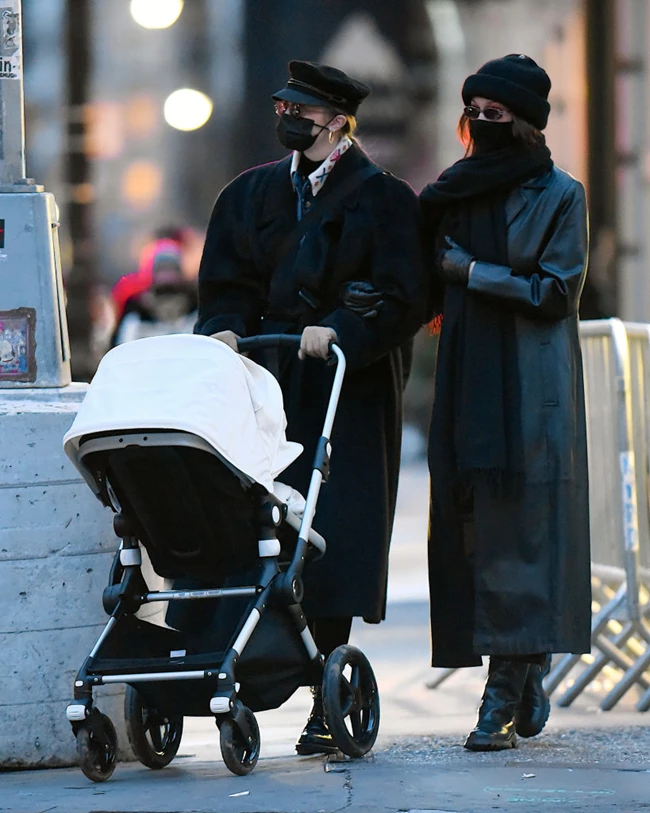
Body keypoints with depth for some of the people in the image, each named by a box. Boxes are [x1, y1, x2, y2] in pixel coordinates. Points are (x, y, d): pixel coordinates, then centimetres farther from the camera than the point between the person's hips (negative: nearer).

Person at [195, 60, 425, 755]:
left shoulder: (381, 198, 2)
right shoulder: (254, 193, 15)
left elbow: (401, 300, -4)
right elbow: (228, 283, 14)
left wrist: (340, 331, -18)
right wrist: (224, 329, -6)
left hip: (348, 392, -4)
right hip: (267, 384, 4)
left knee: (332, 539, -7)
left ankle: (328, 703, -4)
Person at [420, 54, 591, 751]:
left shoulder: (559, 196, -1)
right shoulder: (452, 194, 14)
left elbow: (556, 292, -8)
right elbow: (431, 294, 18)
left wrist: (470, 272, -9)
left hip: (533, 391, -6)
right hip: (467, 384, 6)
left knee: (521, 531, -10)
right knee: (472, 531, 1)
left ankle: (504, 699, -13)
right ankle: (526, 694, 9)